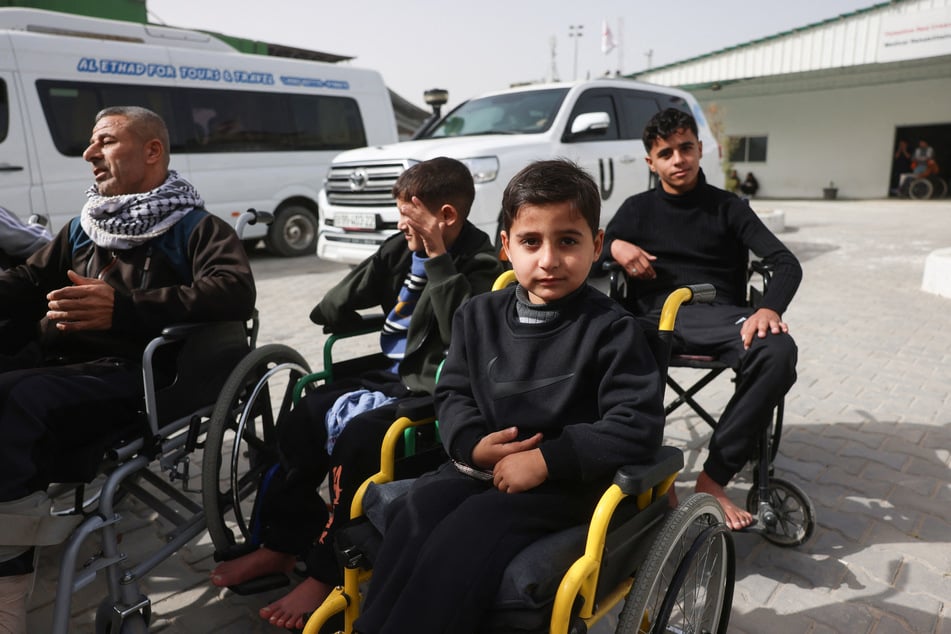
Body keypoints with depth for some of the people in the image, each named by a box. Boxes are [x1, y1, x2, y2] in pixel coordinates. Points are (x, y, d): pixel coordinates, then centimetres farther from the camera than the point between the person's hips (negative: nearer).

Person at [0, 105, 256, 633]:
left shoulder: (195, 228, 4)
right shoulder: (83, 227, 27)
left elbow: (236, 293, -15)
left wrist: (124, 307, -25)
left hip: (129, 373, -6)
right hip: (55, 363, 7)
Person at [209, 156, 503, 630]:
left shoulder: (478, 263, -11)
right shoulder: (404, 247, 9)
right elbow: (335, 308, 17)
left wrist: (438, 257, -26)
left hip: (433, 392, -9)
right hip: (391, 376, 9)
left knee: (356, 439, -28)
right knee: (301, 420, 1)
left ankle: (328, 574, -8)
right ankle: (282, 543, 15)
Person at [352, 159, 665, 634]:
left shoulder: (611, 329, -9)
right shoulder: (479, 316, 6)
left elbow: (638, 428, -14)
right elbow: (452, 392, 13)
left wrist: (545, 460, -21)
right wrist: (473, 444, -9)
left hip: (564, 483, -4)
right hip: (483, 467, 5)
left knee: (464, 536, -28)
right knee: (416, 514, -22)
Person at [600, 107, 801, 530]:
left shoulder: (727, 207, 15)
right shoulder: (637, 209, 21)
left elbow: (786, 263, 4)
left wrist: (769, 308, -18)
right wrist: (615, 246, -5)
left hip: (717, 315, 0)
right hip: (656, 316, 0)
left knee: (778, 352, -34)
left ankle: (713, 478, -26)